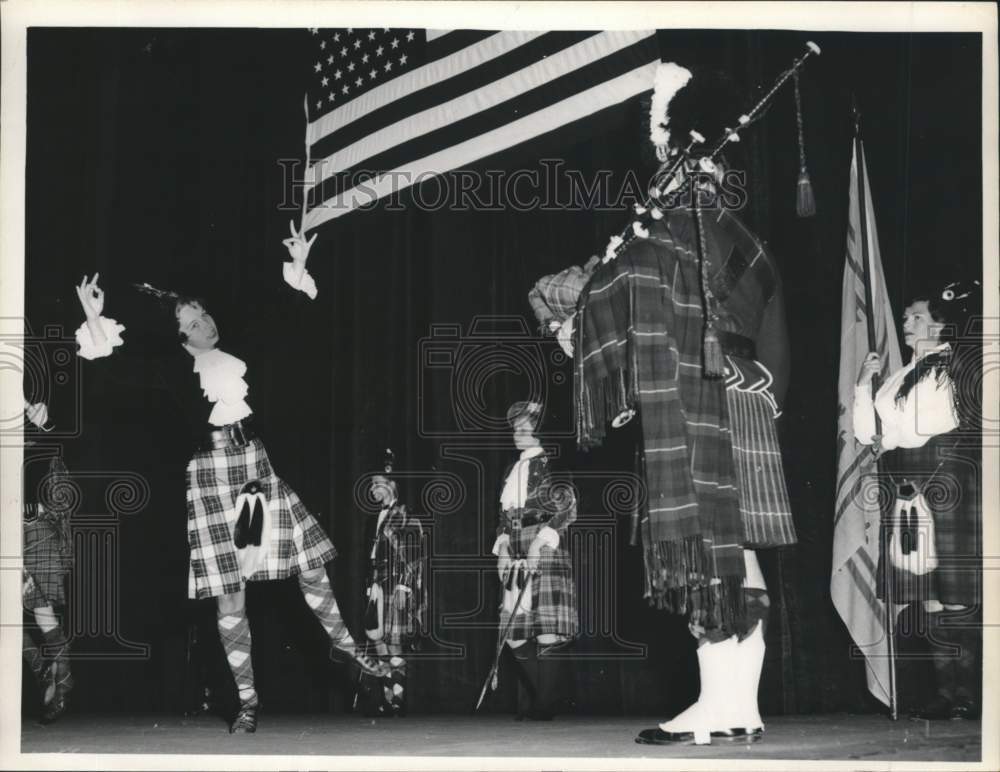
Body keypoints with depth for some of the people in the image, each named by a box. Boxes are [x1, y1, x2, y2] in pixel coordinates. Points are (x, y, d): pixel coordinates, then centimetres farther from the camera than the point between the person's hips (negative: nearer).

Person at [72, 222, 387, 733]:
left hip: (258, 462, 3)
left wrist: (298, 268, 12)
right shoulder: (174, 370, -3)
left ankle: (343, 644, 31)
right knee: (229, 591, -2)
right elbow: (123, 369, -17)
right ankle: (247, 700, 4)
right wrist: (95, 323, -27)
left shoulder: (237, 351, 7)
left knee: (309, 563, 8)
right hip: (212, 472, -3)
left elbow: (282, 319, 16)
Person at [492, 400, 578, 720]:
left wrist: (540, 541, -16)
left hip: (544, 549, -7)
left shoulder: (550, 465, -1)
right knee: (515, 631, 2)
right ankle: (527, 702, 7)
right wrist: (503, 547, 11)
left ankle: (544, 705, -10)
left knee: (546, 629, -12)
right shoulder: (513, 470, 21)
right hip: (515, 553, 7)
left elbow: (567, 508, -9)